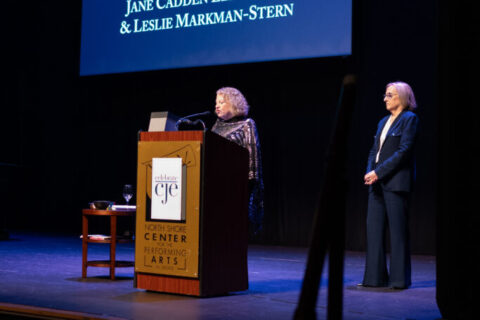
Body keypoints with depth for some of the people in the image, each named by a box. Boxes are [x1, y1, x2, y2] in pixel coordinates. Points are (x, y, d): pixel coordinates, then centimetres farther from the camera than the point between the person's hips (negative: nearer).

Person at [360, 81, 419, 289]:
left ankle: (399, 279, 3)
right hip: (377, 182, 8)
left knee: (397, 229, -4)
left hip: (396, 181, -8)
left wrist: (379, 172, -16)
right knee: (374, 227, 5)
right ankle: (376, 277, 11)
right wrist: (369, 172, -2)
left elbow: (404, 151, -13)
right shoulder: (383, 122, 18)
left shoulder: (409, 119, -4)